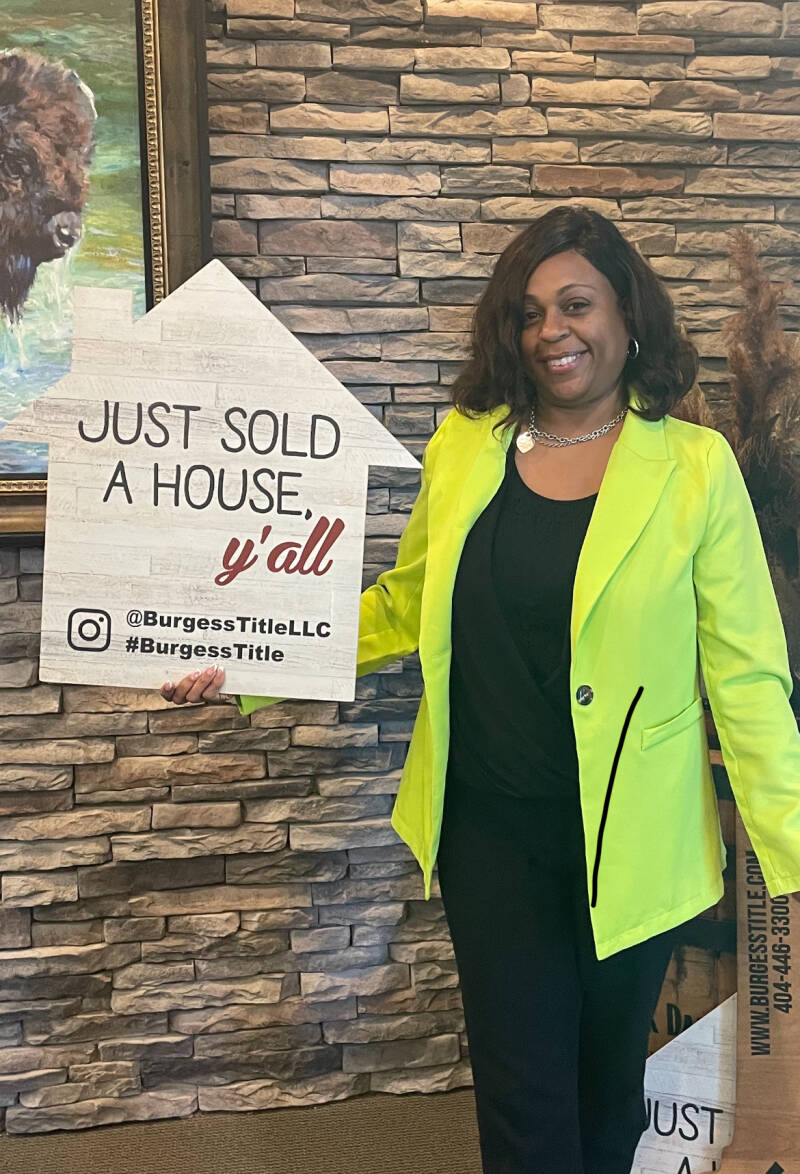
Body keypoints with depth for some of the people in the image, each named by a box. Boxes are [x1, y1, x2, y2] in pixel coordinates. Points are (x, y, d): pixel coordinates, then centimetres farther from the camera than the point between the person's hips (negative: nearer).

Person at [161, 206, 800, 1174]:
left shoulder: (695, 467, -7)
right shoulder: (464, 445, 0)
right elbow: (404, 606, 8)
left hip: (629, 841, -1)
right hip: (492, 830, 1)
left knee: (607, 1079, 20)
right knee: (523, 1096, 10)